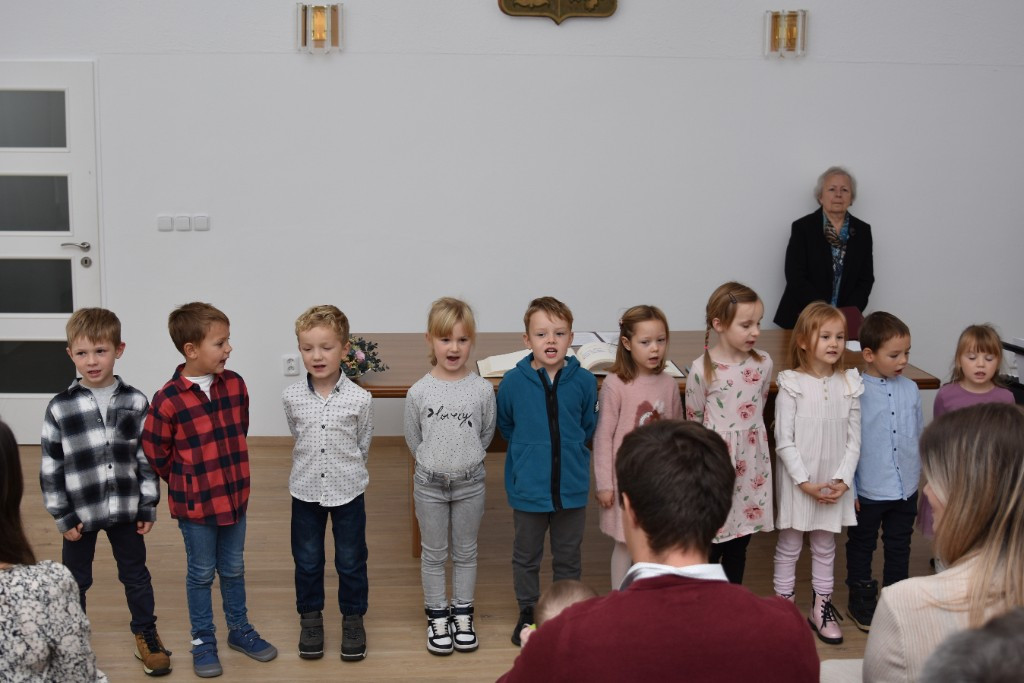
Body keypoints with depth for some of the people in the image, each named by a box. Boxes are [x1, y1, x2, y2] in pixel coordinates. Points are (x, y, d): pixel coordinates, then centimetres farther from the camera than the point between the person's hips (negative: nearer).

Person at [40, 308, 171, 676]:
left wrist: (148, 506, -1)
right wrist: (63, 516, -6)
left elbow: (147, 458, -1)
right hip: (80, 511, -1)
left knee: (136, 575, 17)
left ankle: (146, 634, 36)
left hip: (126, 509, 1)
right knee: (75, 582, 14)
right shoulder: (60, 407, -11)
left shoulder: (135, 402, -7)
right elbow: (50, 468, -6)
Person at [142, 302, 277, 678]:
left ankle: (239, 629, 35)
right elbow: (155, 453, -10)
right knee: (201, 573, 11)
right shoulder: (168, 399, -19)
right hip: (195, 505, -4)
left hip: (235, 495, 4)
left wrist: (230, 473, 10)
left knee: (233, 569, 19)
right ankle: (203, 641, 27)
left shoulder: (235, 385, -5)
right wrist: (186, 484, 0)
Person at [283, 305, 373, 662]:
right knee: (307, 561, 15)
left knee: (351, 561, 12)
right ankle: (310, 617, 33)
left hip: (347, 490, -1)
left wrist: (346, 468, 8)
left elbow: (363, 444, 1)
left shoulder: (360, 399, -14)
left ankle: (353, 617, 30)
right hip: (305, 491, 2)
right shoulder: (291, 397, -9)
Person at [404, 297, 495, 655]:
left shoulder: (483, 389, -10)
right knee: (433, 554, 13)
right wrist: (434, 463, 5)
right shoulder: (419, 392, -11)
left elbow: (486, 434, 3)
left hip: (470, 482, 0)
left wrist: (465, 462, 6)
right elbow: (413, 438, 2)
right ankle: (437, 615, 27)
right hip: (430, 483, 0)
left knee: (465, 552, 14)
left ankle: (462, 613, 30)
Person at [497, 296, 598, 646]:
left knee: (568, 557, 16)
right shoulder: (513, 381, -12)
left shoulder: (584, 381, -10)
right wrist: (529, 449, 6)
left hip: (572, 485, 1)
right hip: (528, 486, 0)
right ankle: (527, 612, 34)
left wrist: (569, 449, 7)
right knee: (526, 555, 16)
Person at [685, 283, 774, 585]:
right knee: (711, 541, 2)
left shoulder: (763, 363, -1)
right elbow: (693, 421, -1)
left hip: (751, 462, 4)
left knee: (739, 543, 14)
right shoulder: (702, 370, -13)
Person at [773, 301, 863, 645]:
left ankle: (821, 608, 29)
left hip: (834, 483, 3)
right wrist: (805, 482, -17)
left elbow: (854, 439, 1)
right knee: (789, 546, 9)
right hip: (797, 481, -3)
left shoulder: (849, 384, -2)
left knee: (825, 546, 16)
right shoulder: (791, 384, -12)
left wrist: (843, 480, -10)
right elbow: (784, 441, -13)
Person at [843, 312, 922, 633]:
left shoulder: (910, 389, -1)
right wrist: (848, 488, -11)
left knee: (899, 549, 18)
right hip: (868, 491, -4)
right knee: (861, 549, 14)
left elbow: (920, 435, 8)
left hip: (906, 489, 4)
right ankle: (861, 603, 30)